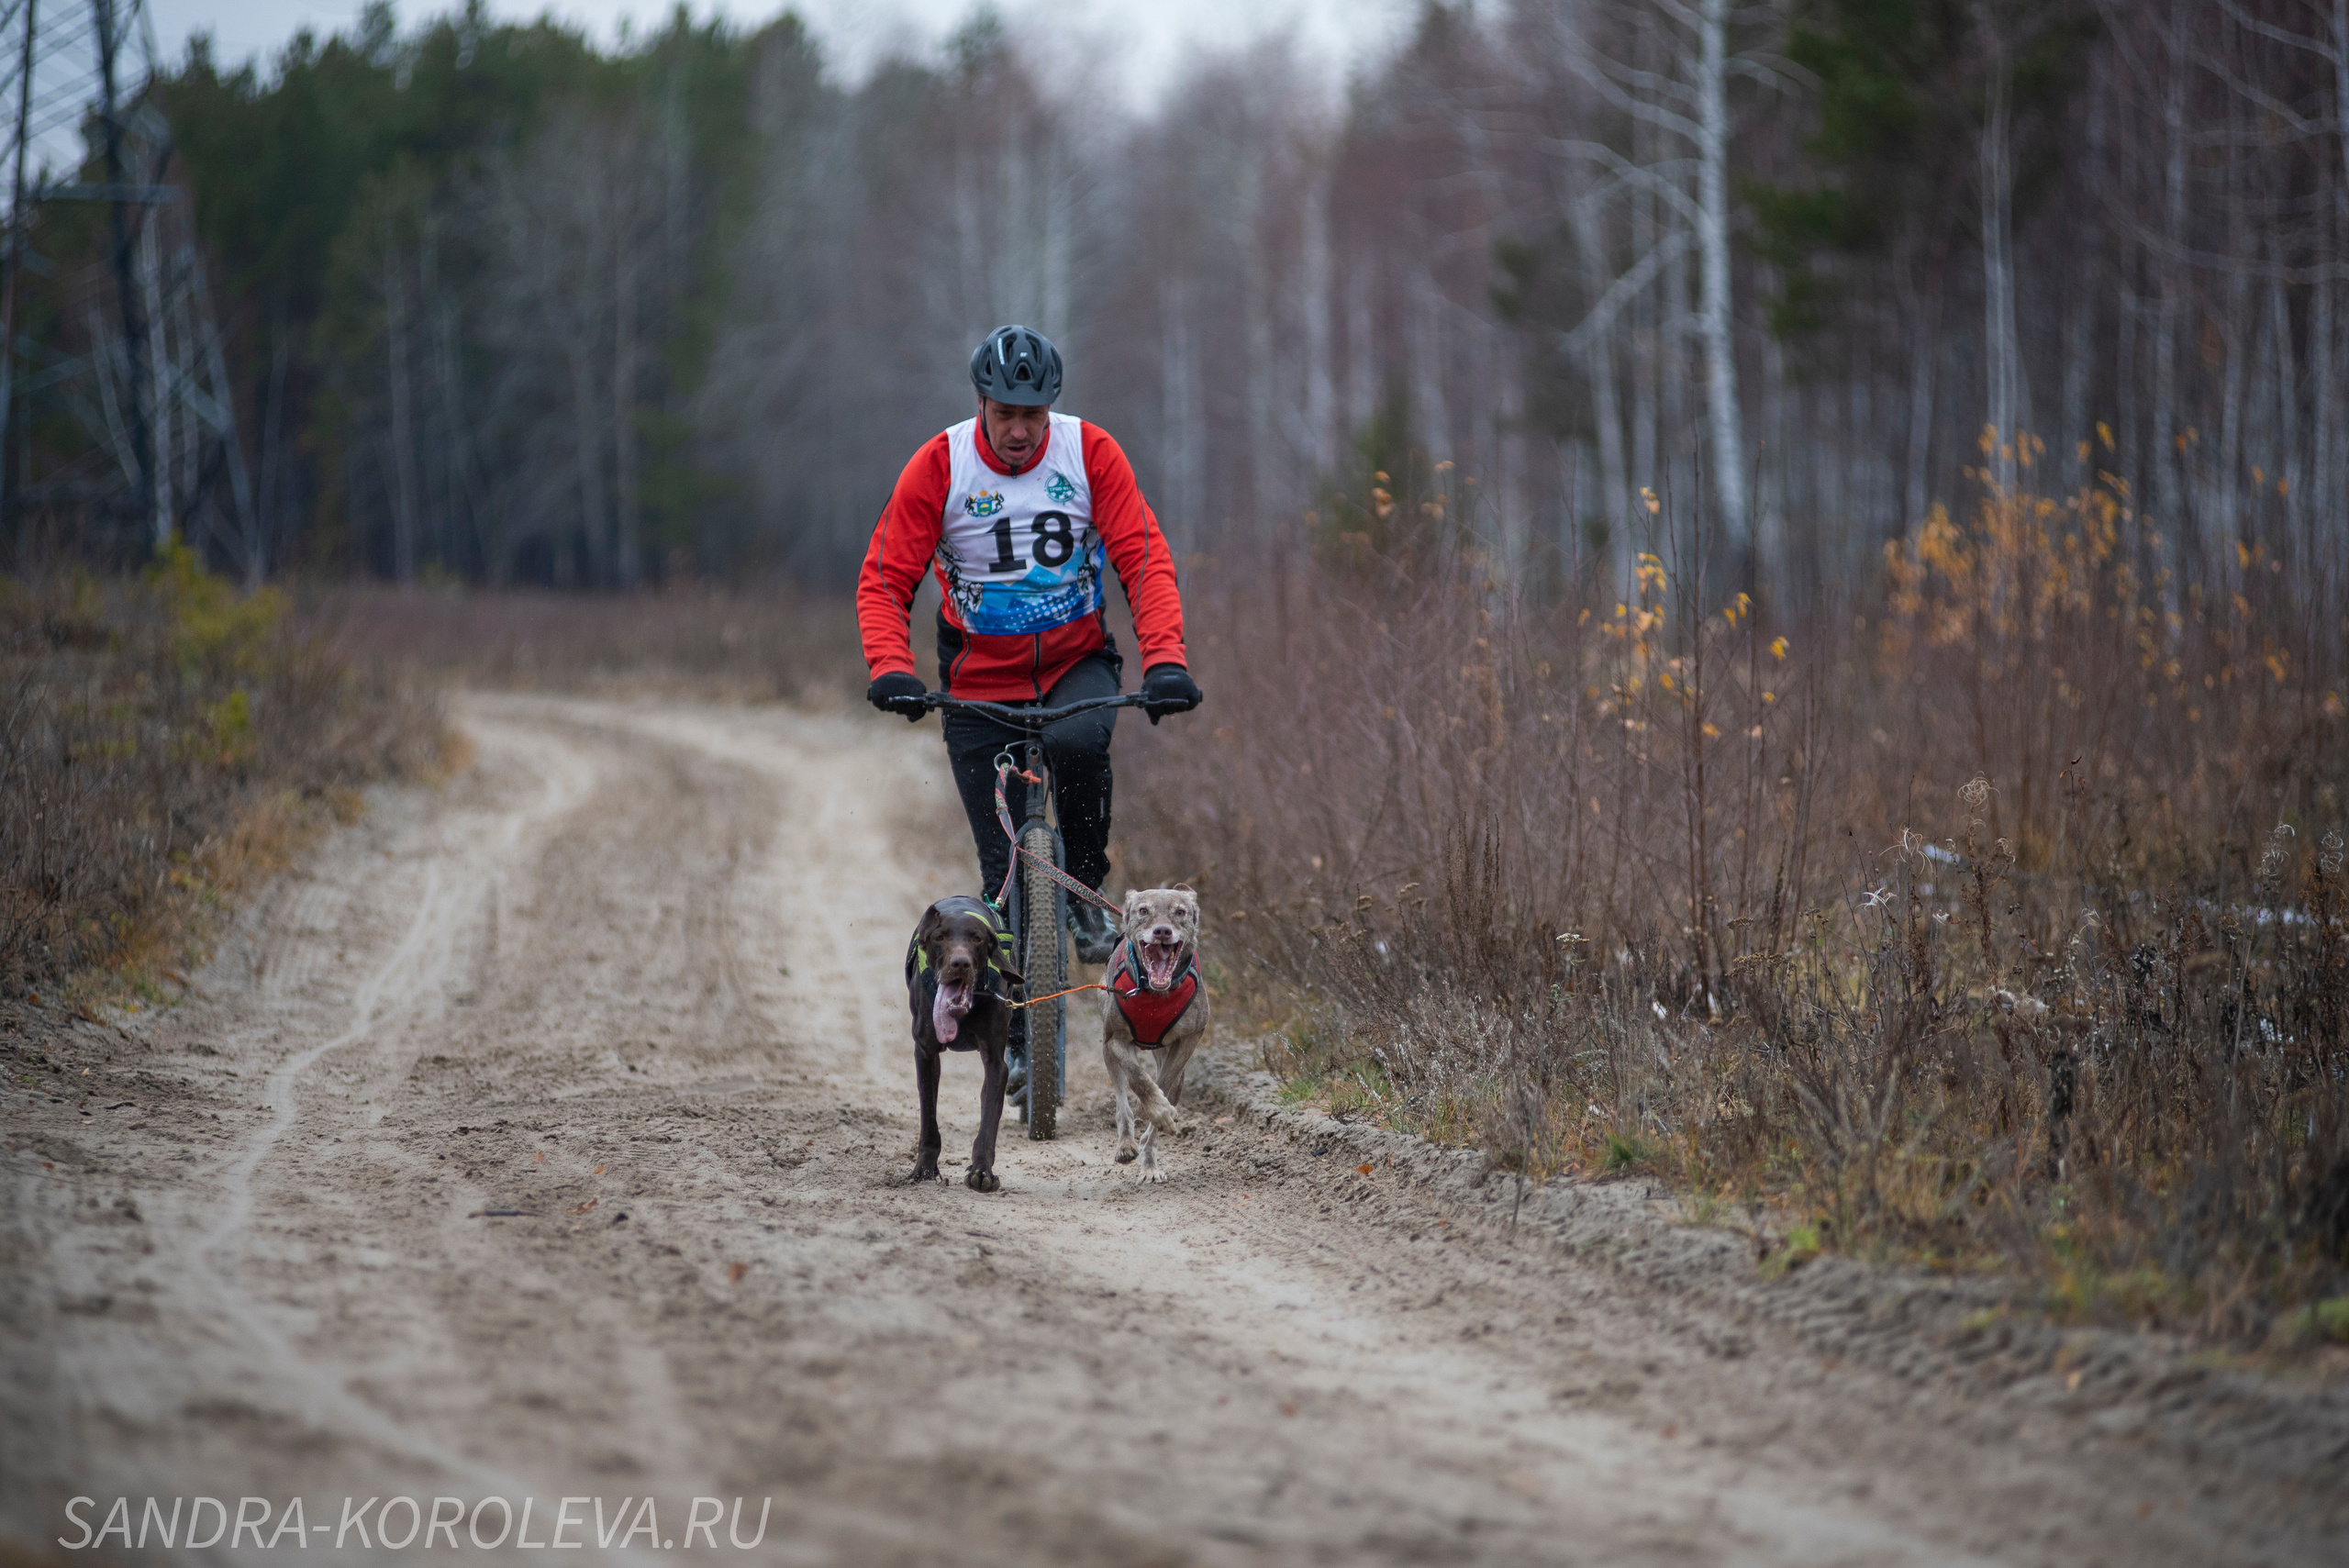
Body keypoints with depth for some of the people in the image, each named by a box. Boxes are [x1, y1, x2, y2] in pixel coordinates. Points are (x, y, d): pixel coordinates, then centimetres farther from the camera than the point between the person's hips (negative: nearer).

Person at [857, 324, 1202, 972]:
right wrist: (890, 669, -30)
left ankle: (1084, 887, -10)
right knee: (1005, 868, -5)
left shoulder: (1090, 452, -11)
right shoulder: (939, 465, -13)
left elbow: (1145, 559, -15)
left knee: (1078, 742, -34)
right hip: (982, 682, 0)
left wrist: (1165, 658, -31)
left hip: (1079, 663, 0)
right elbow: (884, 581, -12)